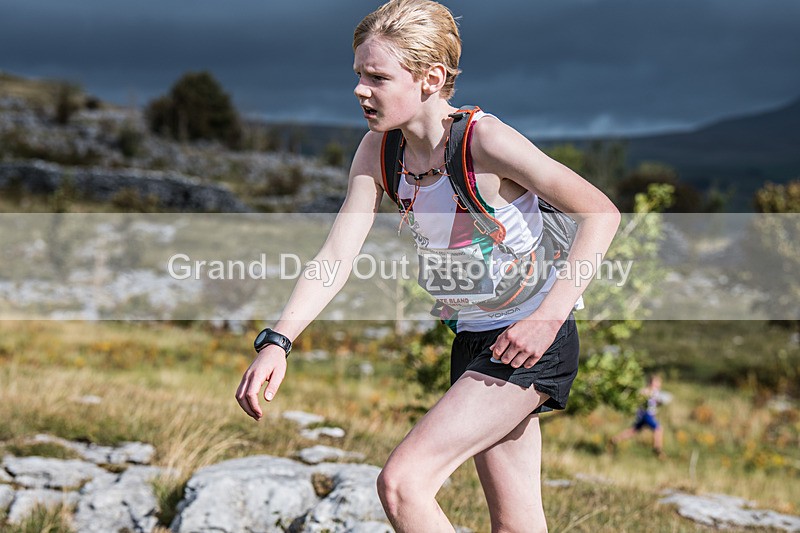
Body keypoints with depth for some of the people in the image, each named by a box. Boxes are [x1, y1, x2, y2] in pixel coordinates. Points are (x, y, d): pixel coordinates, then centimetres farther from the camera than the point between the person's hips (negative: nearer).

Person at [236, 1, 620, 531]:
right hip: (473, 341, 7)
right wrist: (277, 342, -20)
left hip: (531, 345, -7)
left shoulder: (485, 140, -22)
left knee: (401, 483, -18)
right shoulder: (379, 151, -2)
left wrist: (549, 316, -24)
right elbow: (337, 254, -7)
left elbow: (601, 213, -18)